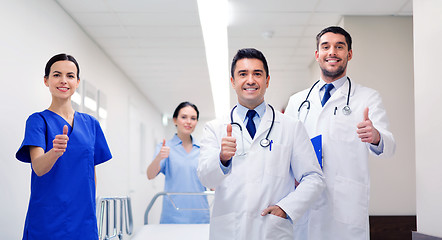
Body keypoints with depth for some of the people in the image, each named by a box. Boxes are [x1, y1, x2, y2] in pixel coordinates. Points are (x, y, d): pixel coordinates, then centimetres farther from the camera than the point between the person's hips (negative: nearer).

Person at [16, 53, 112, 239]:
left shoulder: (90, 123, 9)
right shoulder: (38, 120, -3)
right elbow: (38, 168, -17)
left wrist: (92, 220, 10)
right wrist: (55, 152, -38)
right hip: (47, 222, -4)